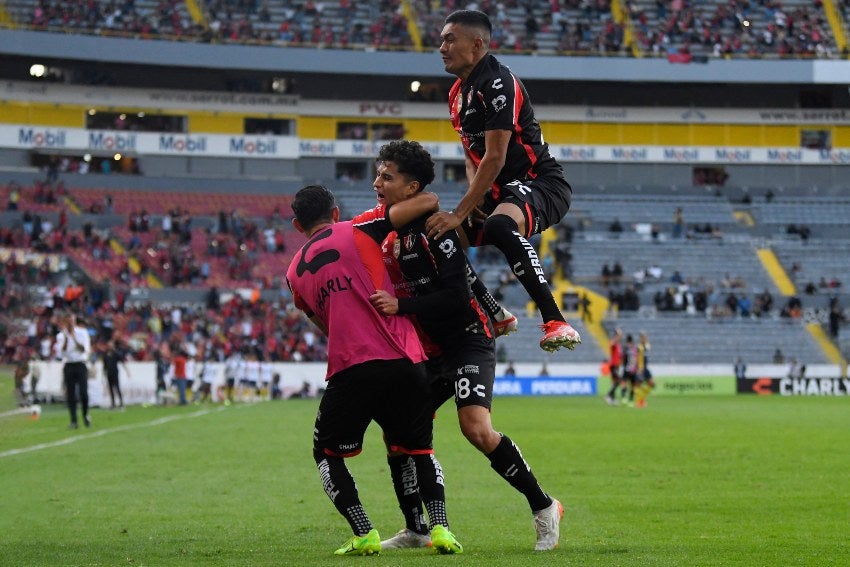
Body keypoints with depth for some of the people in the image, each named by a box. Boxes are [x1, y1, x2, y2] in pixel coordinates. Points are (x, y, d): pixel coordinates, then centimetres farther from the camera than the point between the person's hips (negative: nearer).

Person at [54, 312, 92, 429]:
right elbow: (60, 353, -5)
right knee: (71, 395, -2)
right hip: (68, 365, 1)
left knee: (83, 392, -11)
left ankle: (85, 415, 13)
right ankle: (73, 421, 1)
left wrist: (74, 338, -16)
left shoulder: (82, 332, 2)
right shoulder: (61, 335, 5)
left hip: (81, 365, -1)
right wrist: (66, 338, -14)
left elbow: (85, 350, -9)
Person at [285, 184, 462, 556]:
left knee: (327, 453, 19)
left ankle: (364, 534, 2)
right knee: (420, 448, 20)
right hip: (406, 361, 0)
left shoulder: (295, 273, 18)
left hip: (351, 367, 0)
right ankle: (440, 528, 0)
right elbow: (428, 201, 1)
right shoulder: (357, 232, 8)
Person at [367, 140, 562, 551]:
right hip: (428, 352, 8)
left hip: (467, 340, -8)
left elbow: (457, 294, -23)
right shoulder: (385, 227, 9)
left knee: (476, 428, -24)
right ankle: (416, 530, 15)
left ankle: (543, 507, -10)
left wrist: (401, 306, -29)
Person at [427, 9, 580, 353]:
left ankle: (556, 323, -41)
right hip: (501, 191, 10)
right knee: (442, 237, 8)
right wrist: (475, 196, -1)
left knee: (499, 225, -39)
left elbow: (495, 158, -22)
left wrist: (460, 213, -22)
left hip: (540, 183, -10)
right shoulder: (457, 93, 13)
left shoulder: (498, 83, -17)